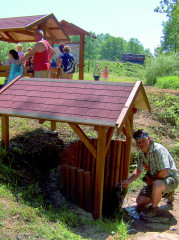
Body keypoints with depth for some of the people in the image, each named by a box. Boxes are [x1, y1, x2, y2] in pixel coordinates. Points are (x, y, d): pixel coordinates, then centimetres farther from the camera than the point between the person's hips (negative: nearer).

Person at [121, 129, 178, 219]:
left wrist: (151, 180, -14)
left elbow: (164, 173, -32)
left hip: (170, 178, -8)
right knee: (140, 201, 6)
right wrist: (128, 181, 0)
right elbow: (138, 170, 13)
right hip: (155, 180, 8)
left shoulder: (158, 150, -27)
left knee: (157, 184, -41)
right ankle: (166, 194, 24)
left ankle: (153, 209, -11)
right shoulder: (141, 153, 0)